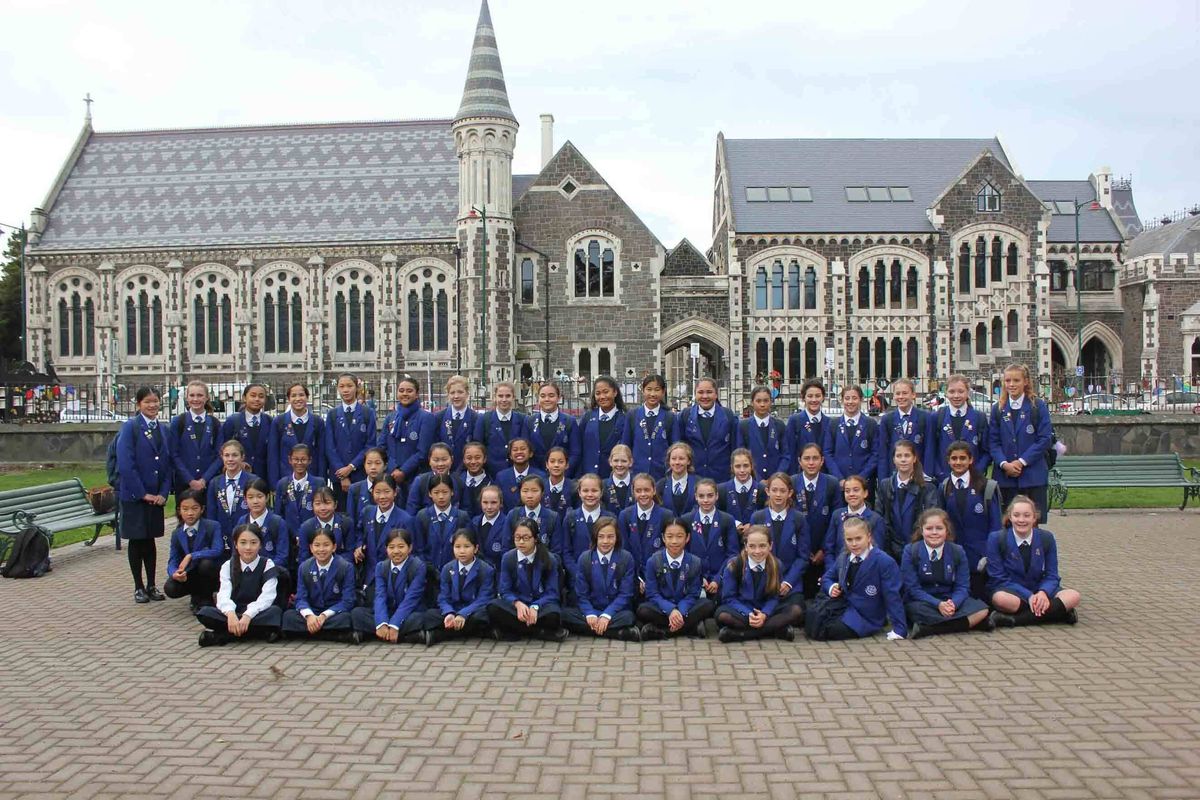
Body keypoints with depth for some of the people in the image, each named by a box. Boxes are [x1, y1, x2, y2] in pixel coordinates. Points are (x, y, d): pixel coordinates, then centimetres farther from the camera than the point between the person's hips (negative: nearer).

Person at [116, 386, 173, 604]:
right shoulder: (130, 427, -8)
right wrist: (143, 493, -15)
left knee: (150, 539, 11)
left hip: (156, 496, 5)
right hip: (134, 496, -4)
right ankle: (139, 587, 15)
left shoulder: (163, 430, 9)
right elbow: (125, 464, -15)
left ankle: (151, 586, 18)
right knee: (136, 540, 5)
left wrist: (164, 493, -2)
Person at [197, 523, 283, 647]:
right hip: (234, 614, 2)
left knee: (275, 612, -33)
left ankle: (222, 635, -28)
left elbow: (267, 596, -16)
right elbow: (223, 595, -12)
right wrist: (230, 613, -35)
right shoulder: (228, 566, 3)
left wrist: (248, 615, -33)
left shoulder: (267, 565, -2)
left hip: (257, 614, -1)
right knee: (205, 613, -23)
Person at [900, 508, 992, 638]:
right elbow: (913, 588, -11)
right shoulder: (910, 551, -7)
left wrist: (953, 603, -24)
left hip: (949, 600, 3)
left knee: (981, 609, -25)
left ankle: (927, 629, -29)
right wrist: (938, 604, -25)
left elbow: (962, 586, -2)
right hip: (922, 602, -3)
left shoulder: (958, 552, 1)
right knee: (918, 610, -39)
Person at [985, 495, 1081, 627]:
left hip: (1038, 590, 4)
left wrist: (1043, 593, -22)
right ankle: (1057, 611, -25)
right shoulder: (996, 538, -8)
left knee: (1073, 596, -24)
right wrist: (1029, 596, -23)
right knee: (1000, 598, -39)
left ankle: (1014, 619, -28)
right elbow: (999, 578, -10)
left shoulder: (1046, 538, 1)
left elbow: (1051, 575, 2)